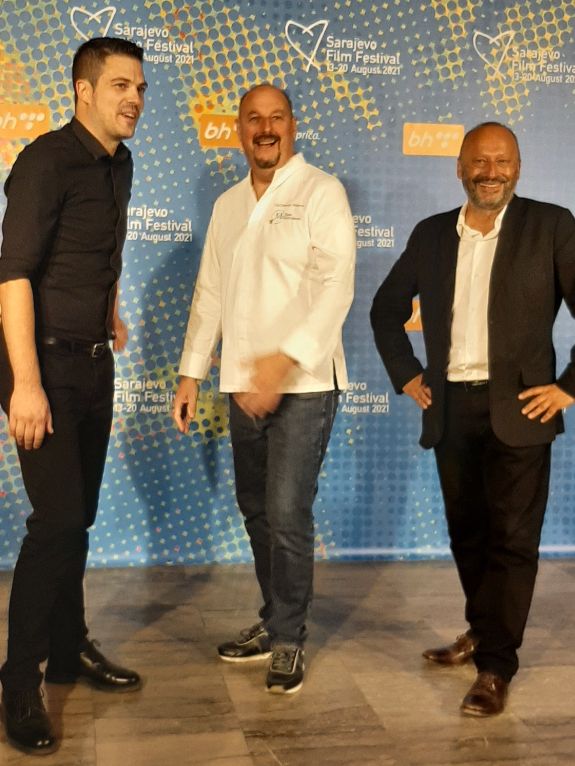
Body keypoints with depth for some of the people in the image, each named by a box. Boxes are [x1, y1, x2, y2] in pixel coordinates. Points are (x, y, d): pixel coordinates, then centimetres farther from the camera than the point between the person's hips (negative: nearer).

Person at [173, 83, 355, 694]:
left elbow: (335, 286, -15)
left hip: (303, 383, -6)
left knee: (287, 514, -7)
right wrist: (192, 371, 11)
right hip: (243, 385, 6)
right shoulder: (228, 204, 15)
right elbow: (209, 293, 17)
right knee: (257, 510, 13)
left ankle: (289, 638, 10)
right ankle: (274, 621, 28)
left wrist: (284, 359, -26)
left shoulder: (320, 192, -4)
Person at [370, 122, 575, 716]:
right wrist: (407, 375, 11)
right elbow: (386, 308, 19)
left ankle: (494, 667, 8)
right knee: (466, 532, 16)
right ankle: (482, 632, 35)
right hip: (450, 410, 4)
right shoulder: (431, 234, 8)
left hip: (517, 410, -4)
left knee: (511, 538, -1)